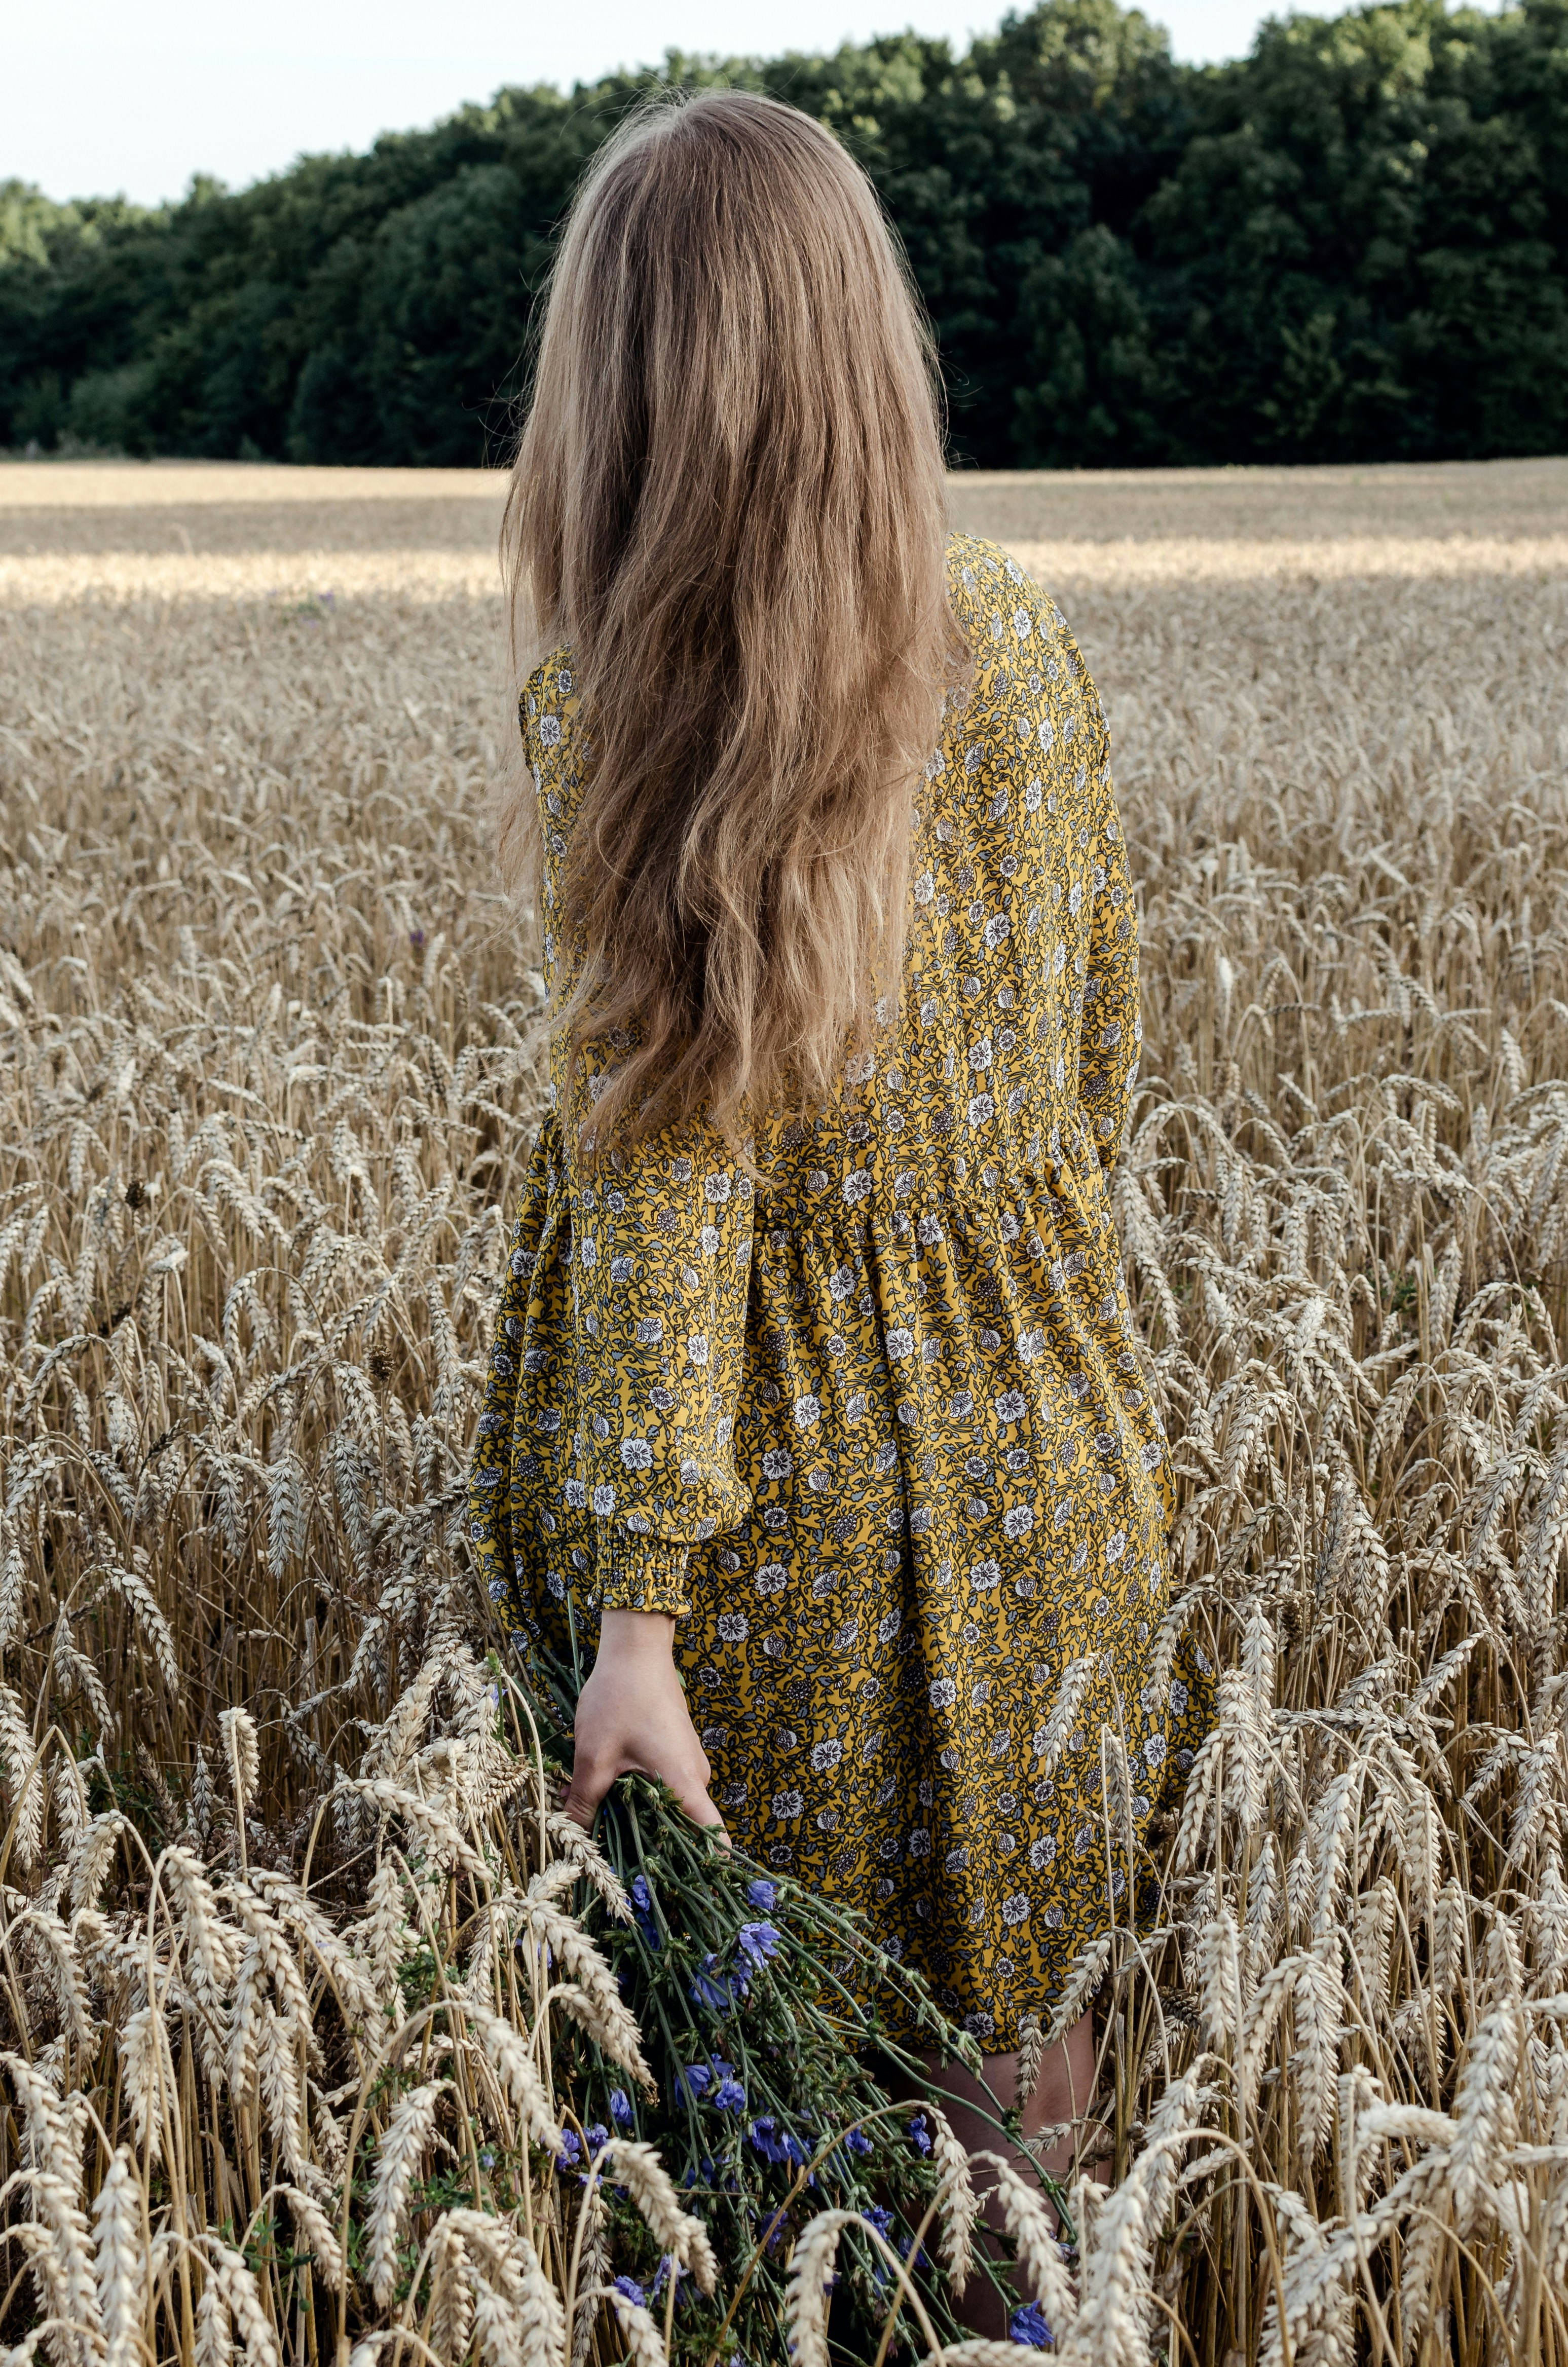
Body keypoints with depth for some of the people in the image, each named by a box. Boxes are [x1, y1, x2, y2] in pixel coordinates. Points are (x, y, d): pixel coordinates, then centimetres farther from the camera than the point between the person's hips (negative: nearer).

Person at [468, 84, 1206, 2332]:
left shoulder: (618, 699, -18)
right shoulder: (1021, 643, -4)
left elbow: (668, 1158, -21)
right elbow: (1104, 1035, 6)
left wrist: (640, 1605, -19)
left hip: (776, 1475, -4)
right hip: (1037, 1431, 4)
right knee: (1014, 1987, 22)